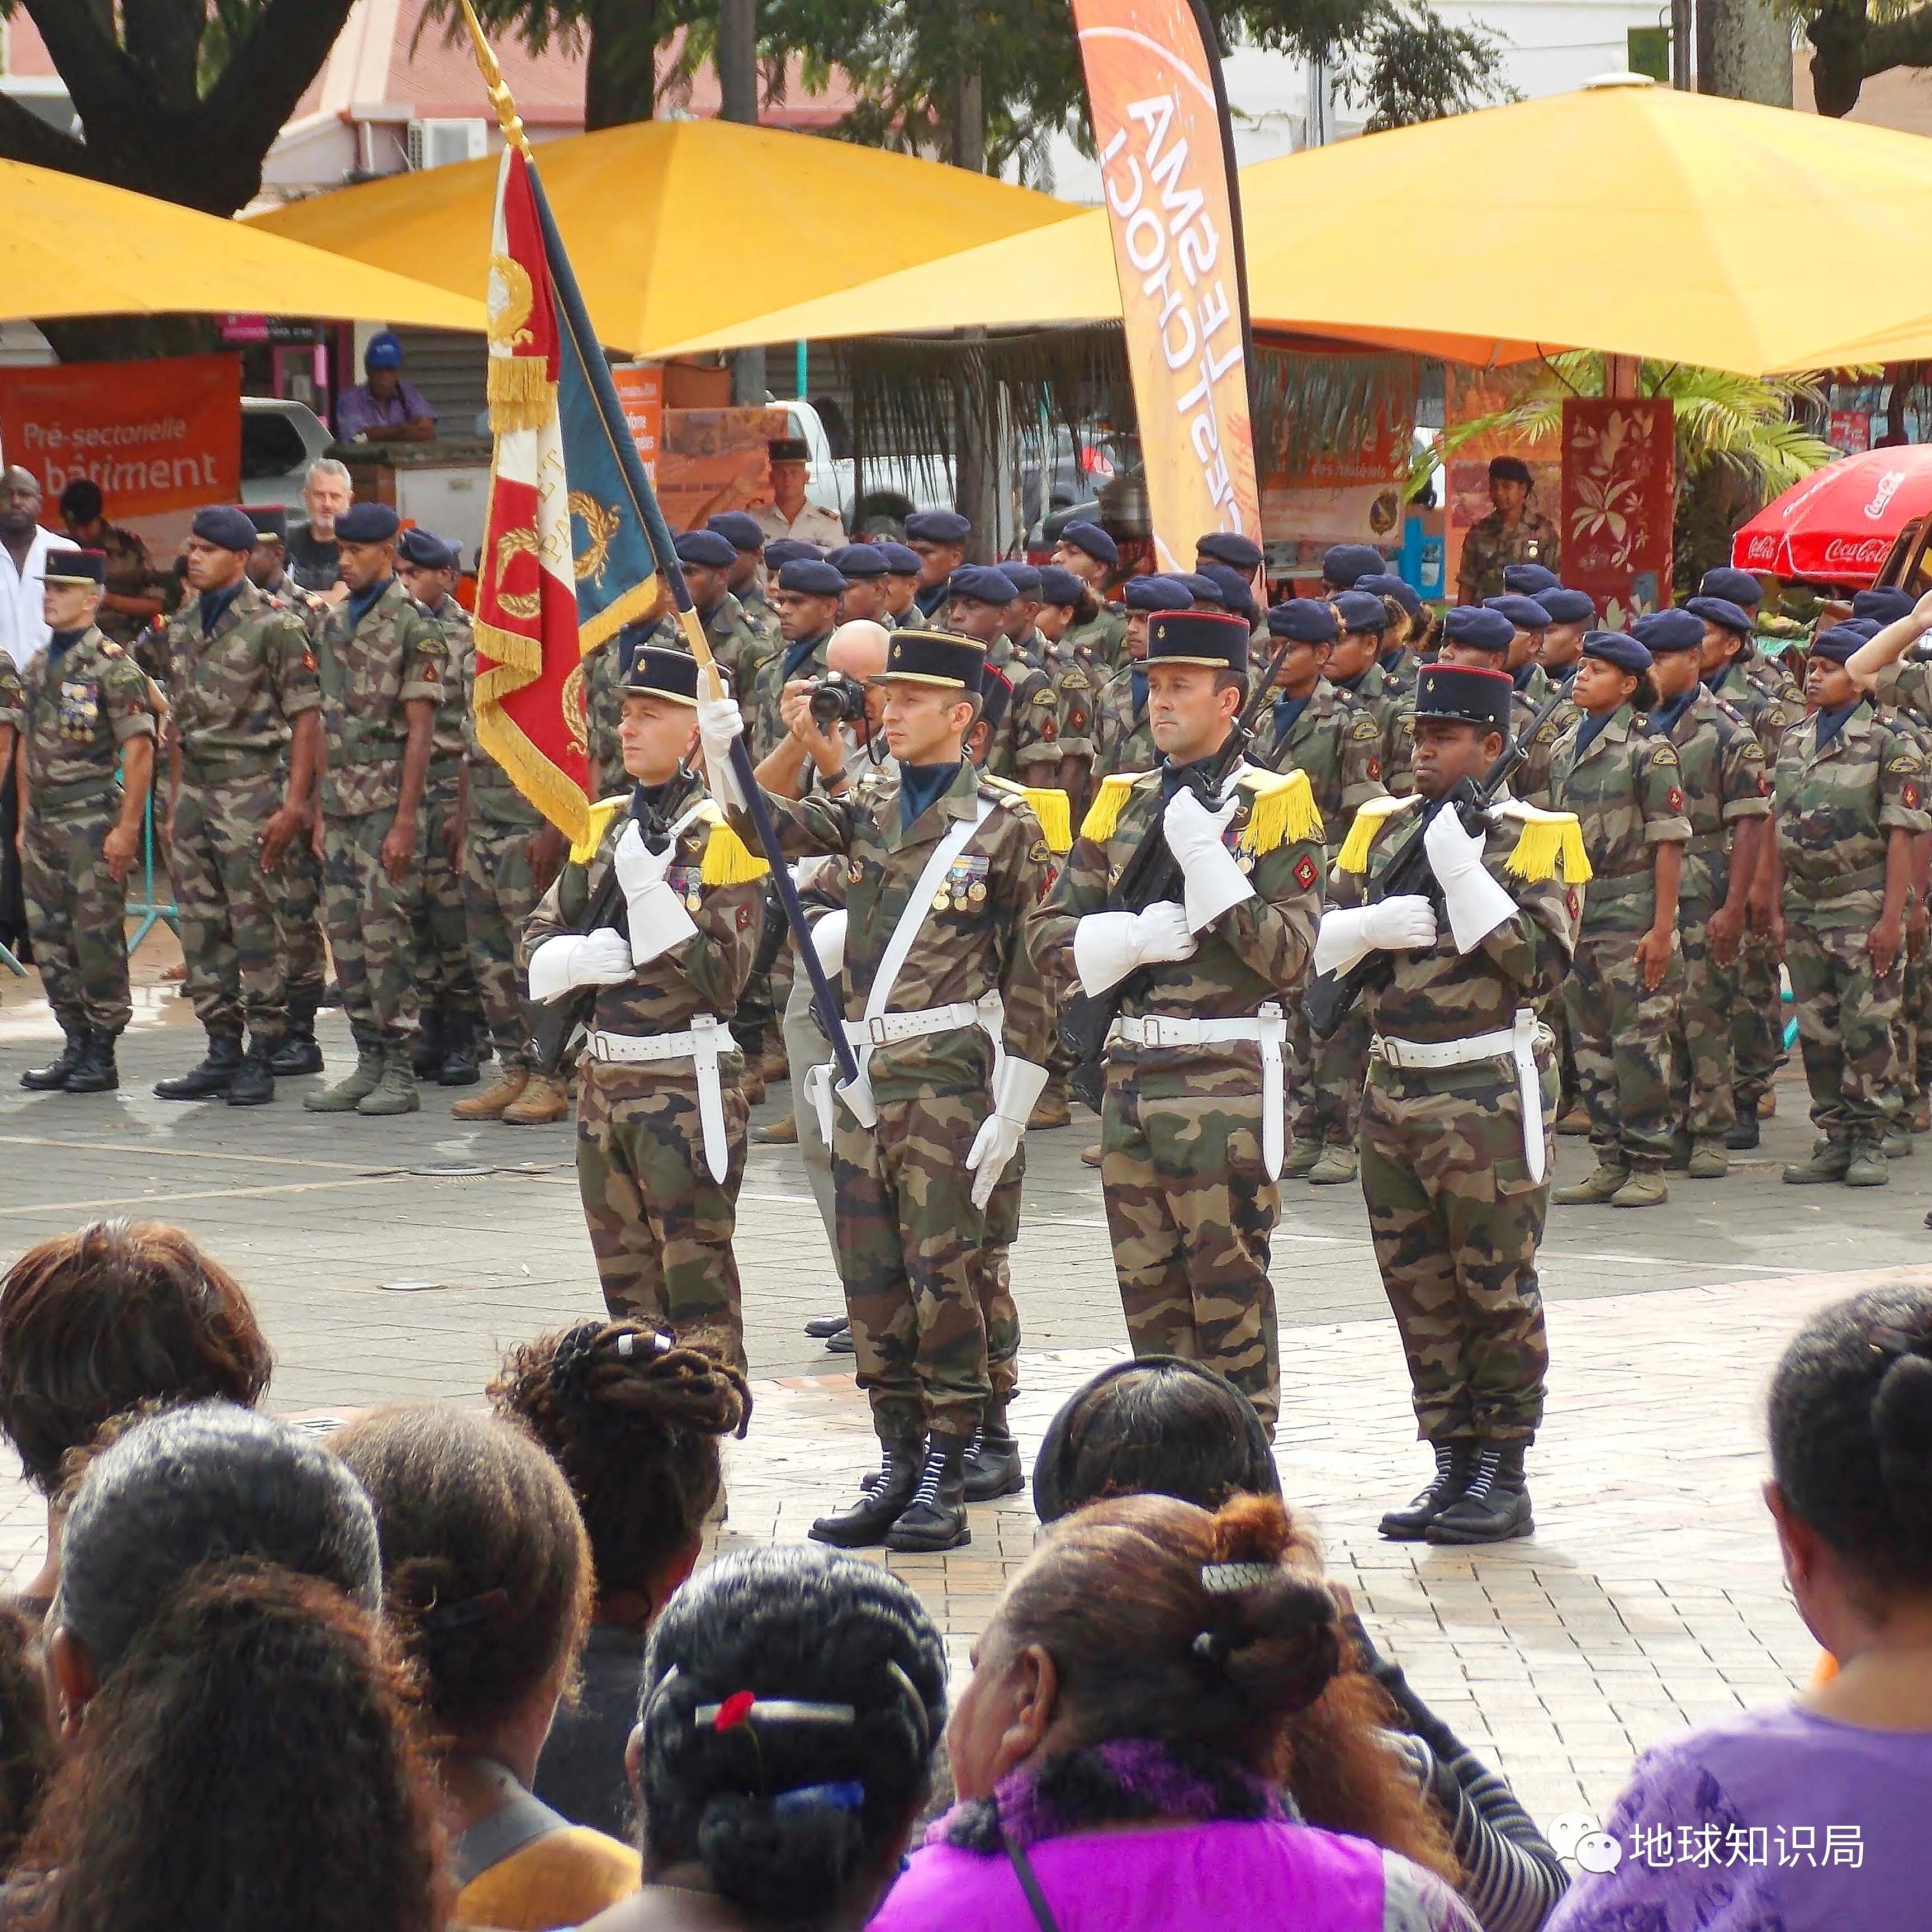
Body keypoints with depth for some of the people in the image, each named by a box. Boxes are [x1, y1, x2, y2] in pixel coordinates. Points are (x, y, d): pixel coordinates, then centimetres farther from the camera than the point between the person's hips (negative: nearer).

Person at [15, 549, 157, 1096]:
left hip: (91, 820, -8)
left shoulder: (111, 666, -9)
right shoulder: (39, 667, 14)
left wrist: (127, 828, -17)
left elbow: (139, 749, -13)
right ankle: (75, 1047, 17)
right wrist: (25, 820, 17)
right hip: (43, 822, 8)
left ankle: (102, 1057, 1)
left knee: (98, 941, -4)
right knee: (50, 942, 8)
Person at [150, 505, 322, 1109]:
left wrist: (294, 805, -15)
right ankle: (222, 1054, 15)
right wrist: (174, 804, 17)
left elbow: (306, 718, -9)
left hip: (250, 791, -7)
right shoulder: (181, 627, 14)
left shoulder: (273, 625, -8)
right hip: (194, 791, 7)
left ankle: (261, 1061, 0)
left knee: (256, 931, -5)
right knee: (202, 933, 8)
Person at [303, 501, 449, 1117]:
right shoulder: (336, 624, 14)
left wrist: (405, 822, -17)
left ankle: (400, 1073, -3)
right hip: (342, 803, 7)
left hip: (386, 806, -7)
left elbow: (419, 730, -12)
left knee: (386, 934, -7)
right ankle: (369, 1063, 13)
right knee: (346, 935, 7)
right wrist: (322, 811, 14)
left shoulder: (413, 628, -9)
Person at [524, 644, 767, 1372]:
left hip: (688, 1086, -7)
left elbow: (722, 978, -15)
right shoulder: (605, 823, 11)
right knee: (626, 1282, 13)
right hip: (604, 1079, 7)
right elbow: (538, 944, 12)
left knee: (697, 1285, -5)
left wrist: (650, 891, -21)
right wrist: (580, 959, -10)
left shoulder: (723, 833, -9)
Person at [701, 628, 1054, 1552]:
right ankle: (898, 1471, 15)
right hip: (861, 1071, 6)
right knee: (871, 1280, 8)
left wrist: (1013, 1104, -10)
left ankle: (946, 1484, -1)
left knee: (942, 1273, -5)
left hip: (947, 1071, -6)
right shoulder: (868, 815, 14)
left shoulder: (1004, 822, -3)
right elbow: (770, 824, 2)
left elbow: (1033, 969, -5)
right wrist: (724, 755, -17)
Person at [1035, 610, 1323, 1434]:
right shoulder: (1122, 804, 12)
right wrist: (1134, 937, -12)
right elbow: (1051, 937, 8)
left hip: (1227, 1079, -5)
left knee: (1230, 1292, -2)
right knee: (1148, 1290, 9)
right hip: (1130, 1075, 5)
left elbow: (1287, 955, -12)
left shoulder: (1272, 806, -4)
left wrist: (1205, 859, -18)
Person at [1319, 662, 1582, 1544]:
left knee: (1496, 1290, 0)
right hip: (1393, 1086, 6)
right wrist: (1373, 925, -13)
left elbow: (1540, 965, -17)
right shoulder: (1383, 829, 10)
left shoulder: (1529, 839, -6)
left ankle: (1503, 1477, 8)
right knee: (1418, 1291, 9)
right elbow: (1320, 944, 8)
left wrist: (1462, 875, -21)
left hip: (1488, 1092, -6)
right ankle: (1452, 1464, 18)